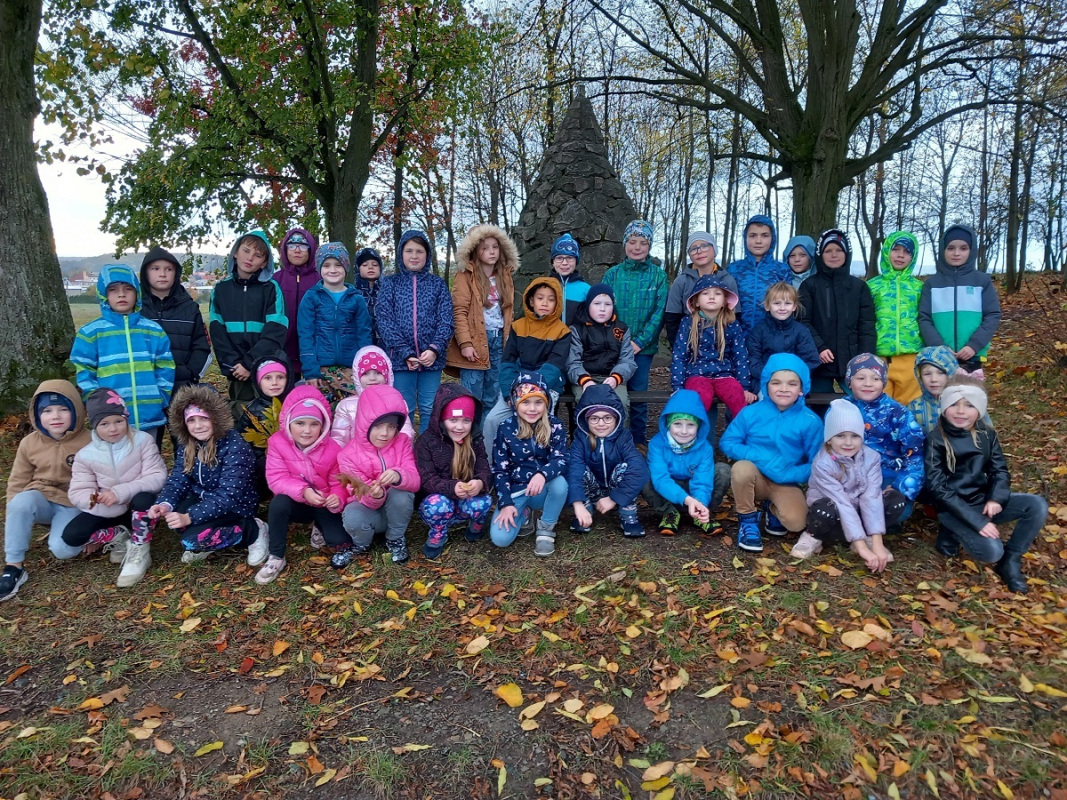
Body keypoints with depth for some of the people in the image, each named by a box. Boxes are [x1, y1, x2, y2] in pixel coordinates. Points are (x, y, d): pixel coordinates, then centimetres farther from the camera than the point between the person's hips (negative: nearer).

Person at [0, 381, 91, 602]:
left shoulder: (88, 443, -12)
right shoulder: (29, 443, -2)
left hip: (73, 506, -3)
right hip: (41, 500, 3)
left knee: (62, 549, -28)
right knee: (22, 501, -34)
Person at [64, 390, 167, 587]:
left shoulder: (143, 440, -14)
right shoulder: (85, 455, -7)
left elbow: (158, 477, -22)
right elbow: (77, 493, -8)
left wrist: (120, 492, -33)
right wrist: (97, 498, -30)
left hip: (139, 508, -3)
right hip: (108, 513, 3)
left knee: (144, 498, -38)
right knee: (71, 535, -20)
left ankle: (139, 551, -18)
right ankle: (119, 537, 3)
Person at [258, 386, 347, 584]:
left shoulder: (332, 449, -14)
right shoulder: (277, 443, -14)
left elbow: (338, 483, -9)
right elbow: (276, 479, -21)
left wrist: (338, 498, -34)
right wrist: (303, 491, -37)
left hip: (323, 505, 1)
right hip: (296, 504, 0)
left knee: (340, 541, -21)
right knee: (280, 502, -36)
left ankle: (319, 526, 18)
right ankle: (276, 557, -18)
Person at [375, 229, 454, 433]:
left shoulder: (438, 284, 9)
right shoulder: (389, 283, 7)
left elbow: (446, 321, 2)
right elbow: (385, 321, -3)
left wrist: (435, 349, -15)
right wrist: (405, 353, -14)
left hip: (431, 358, 1)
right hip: (400, 358, -1)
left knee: (429, 409, 5)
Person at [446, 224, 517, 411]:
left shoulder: (505, 276, 14)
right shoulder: (466, 276, -3)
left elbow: (507, 311, 16)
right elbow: (459, 311, -10)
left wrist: (509, 340, 9)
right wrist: (465, 343, -18)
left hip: (499, 340, 5)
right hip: (475, 341, -5)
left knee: (493, 396, 10)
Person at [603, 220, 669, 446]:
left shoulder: (658, 276, 2)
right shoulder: (612, 274, 3)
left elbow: (659, 313, -4)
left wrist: (639, 342, -12)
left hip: (642, 347, 0)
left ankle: (639, 442, 18)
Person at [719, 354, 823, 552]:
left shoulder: (810, 421, -10)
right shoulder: (751, 412, -9)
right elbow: (727, 442, -7)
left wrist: (789, 475, -23)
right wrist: (758, 457, -21)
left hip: (787, 484, 0)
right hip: (756, 477, 0)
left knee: (796, 522, -26)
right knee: (742, 468, -34)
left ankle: (772, 508, 14)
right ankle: (748, 522, -8)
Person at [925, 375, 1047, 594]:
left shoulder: (987, 434, 2)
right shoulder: (936, 440, -14)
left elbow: (1000, 470, 6)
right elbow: (938, 488, -18)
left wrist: (996, 498, -17)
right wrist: (977, 521, -24)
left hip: (983, 499, 6)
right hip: (953, 508, -6)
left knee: (1037, 505, -15)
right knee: (991, 551, -26)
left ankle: (1010, 561, -2)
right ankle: (952, 533, 5)